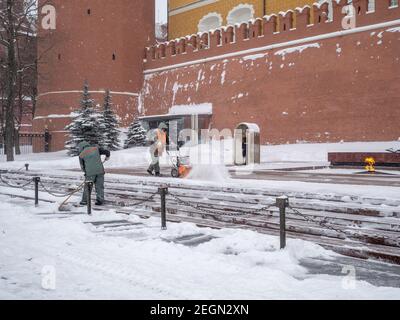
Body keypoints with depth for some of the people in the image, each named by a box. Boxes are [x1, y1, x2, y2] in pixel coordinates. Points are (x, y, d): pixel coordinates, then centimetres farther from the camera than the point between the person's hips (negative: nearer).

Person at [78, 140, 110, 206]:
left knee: (87, 186, 12)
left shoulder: (81, 155, 8)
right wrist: (107, 157, 30)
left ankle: (85, 201, 18)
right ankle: (100, 200, 9)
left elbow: (82, 167, 13)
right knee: (100, 186, 9)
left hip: (90, 172, -1)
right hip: (100, 171, 1)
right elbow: (107, 152, 9)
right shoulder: (96, 148, 9)